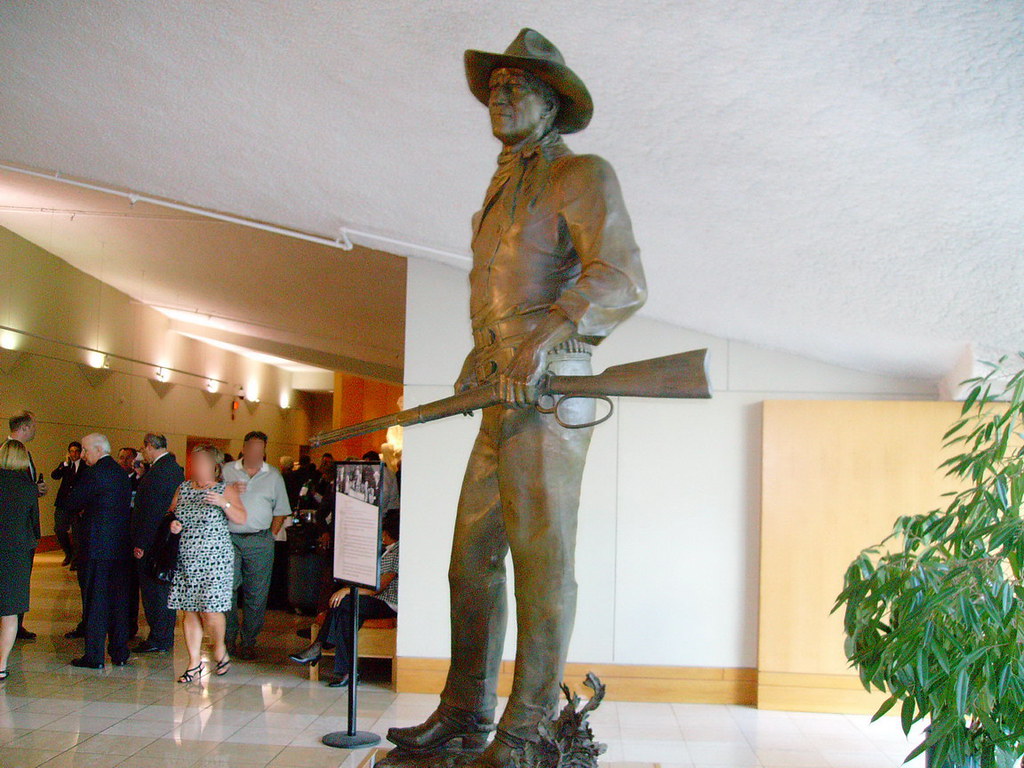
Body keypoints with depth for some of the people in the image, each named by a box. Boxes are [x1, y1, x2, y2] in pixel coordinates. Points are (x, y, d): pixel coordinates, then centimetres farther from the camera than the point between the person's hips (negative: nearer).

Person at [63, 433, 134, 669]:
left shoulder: (94, 473, -12)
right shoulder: (122, 473, 12)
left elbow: (73, 501, -9)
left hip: (97, 545, -7)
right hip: (122, 545, 7)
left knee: (95, 600, 0)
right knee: (119, 599, 12)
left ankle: (94, 656, 3)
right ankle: (120, 653, 17)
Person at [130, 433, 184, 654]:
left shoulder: (158, 471, -18)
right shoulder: (175, 467, 12)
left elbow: (152, 511, -21)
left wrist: (141, 544, -18)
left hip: (154, 542, -10)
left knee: (154, 591, -2)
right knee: (163, 589, 15)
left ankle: (159, 640, 4)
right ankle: (165, 639, 22)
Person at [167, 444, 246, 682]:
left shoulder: (226, 489, 1)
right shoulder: (183, 488, 14)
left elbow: (241, 519, -6)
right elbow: (171, 512, 21)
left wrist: (224, 503, -21)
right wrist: (172, 523, -1)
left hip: (214, 558, -4)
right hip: (185, 559, 4)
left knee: (210, 610, -9)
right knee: (188, 611, 3)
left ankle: (220, 649, 18)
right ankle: (194, 663, 12)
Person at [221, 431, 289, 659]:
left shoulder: (273, 476, 9)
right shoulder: (227, 471, 7)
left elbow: (281, 511, 12)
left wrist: (271, 536, 4)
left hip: (260, 542, 1)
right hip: (229, 538, 0)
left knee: (257, 594, 1)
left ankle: (248, 642, 11)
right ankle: (229, 639, 12)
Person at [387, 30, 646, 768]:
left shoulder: (581, 175, 0)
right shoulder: (503, 190, 26)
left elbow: (622, 280, -15)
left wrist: (543, 339, -27)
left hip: (548, 390, -9)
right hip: (501, 396, 9)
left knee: (541, 557, -7)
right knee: (472, 555, 9)